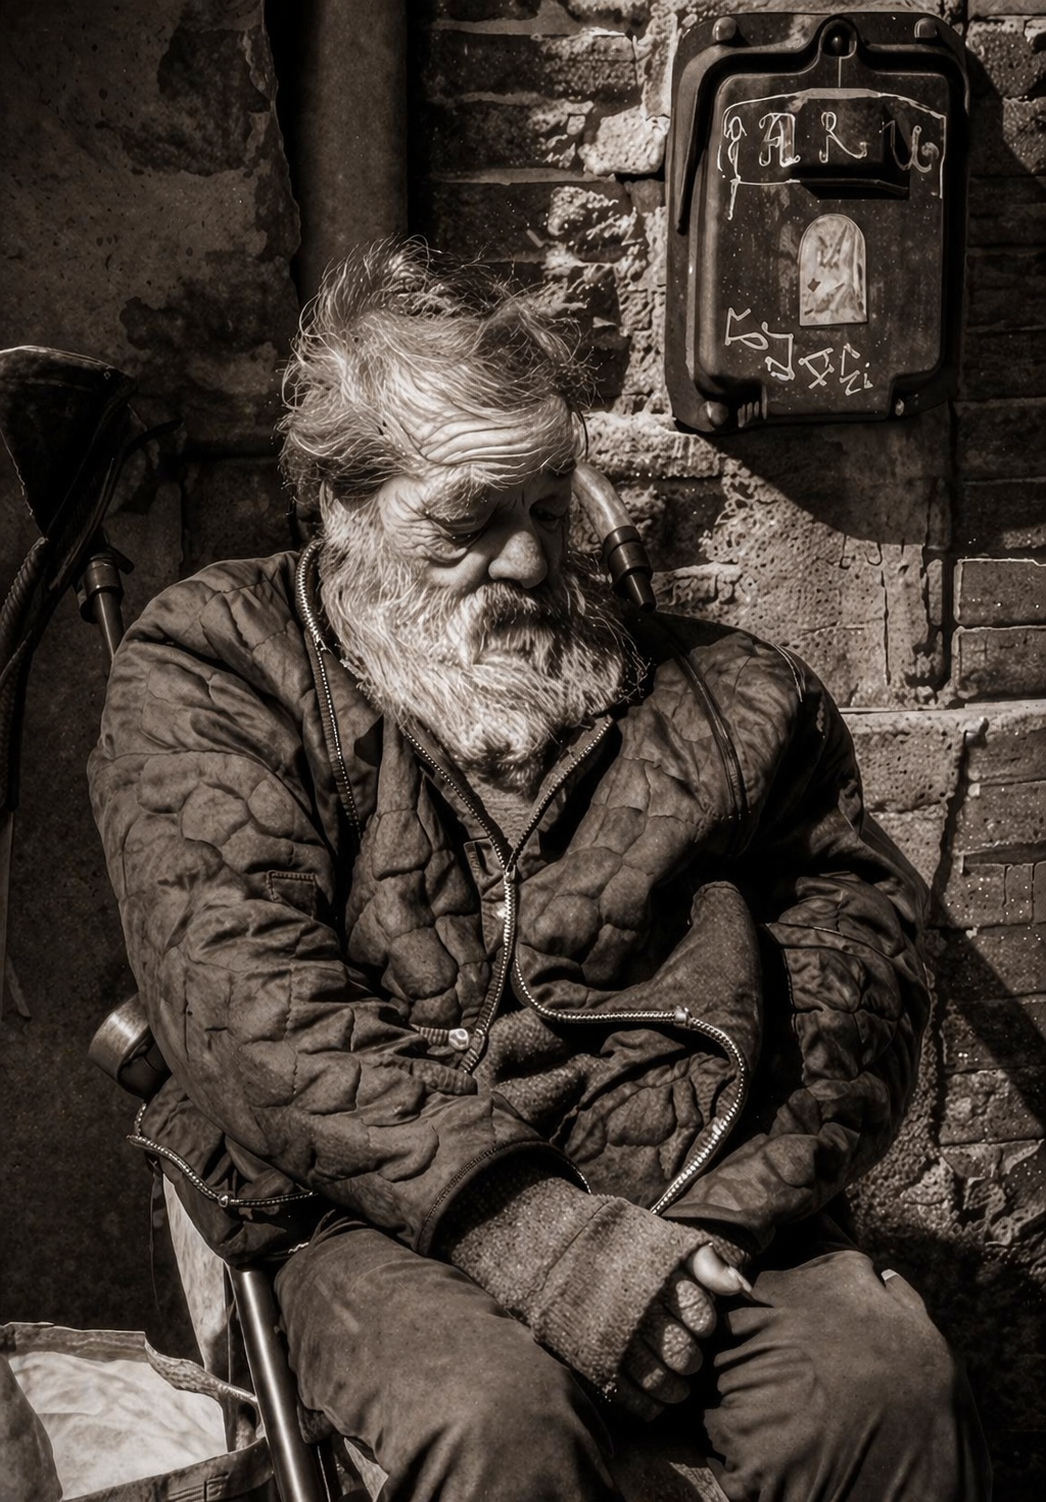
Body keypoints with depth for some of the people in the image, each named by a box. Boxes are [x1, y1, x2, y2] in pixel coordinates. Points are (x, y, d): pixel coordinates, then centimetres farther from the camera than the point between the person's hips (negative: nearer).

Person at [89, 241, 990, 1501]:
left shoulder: (706, 689, 14)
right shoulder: (203, 679, 3)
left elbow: (850, 899, 14)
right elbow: (258, 1018, -9)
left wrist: (778, 1165, -5)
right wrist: (527, 1233, -19)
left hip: (698, 1204, 3)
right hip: (390, 1218, -2)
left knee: (889, 1385, -24)